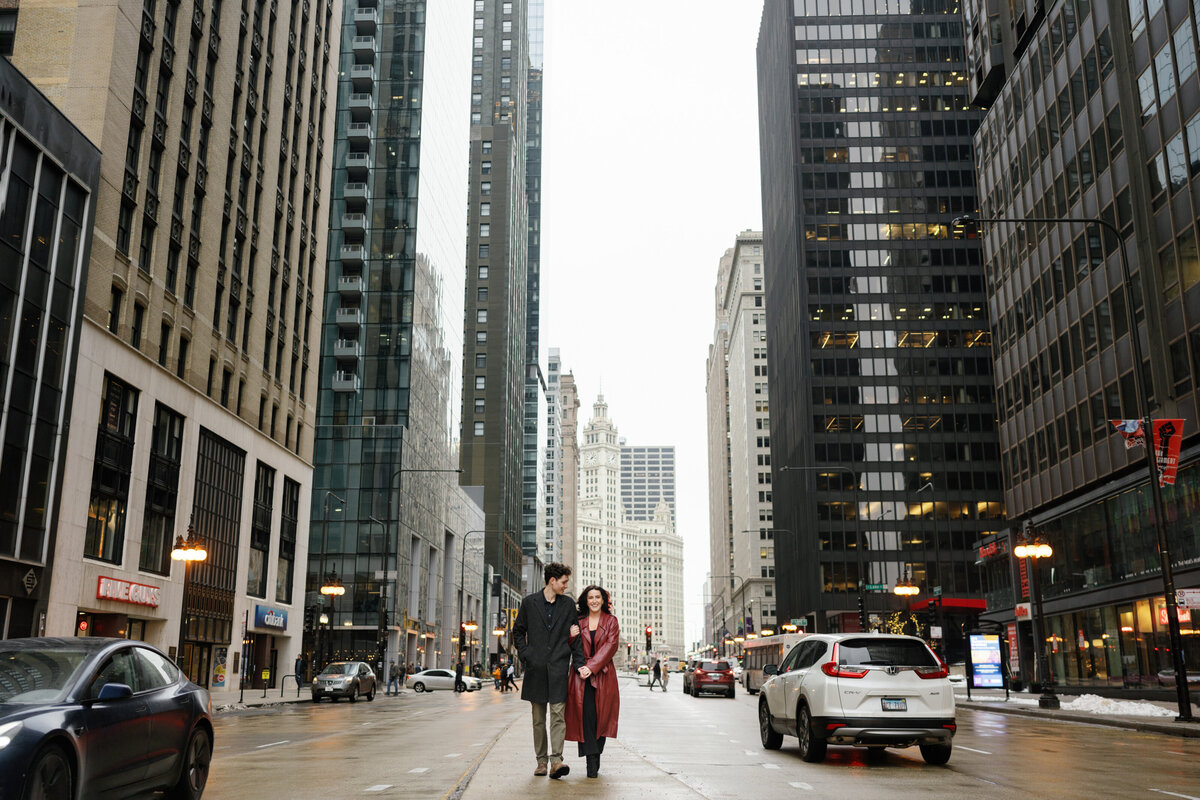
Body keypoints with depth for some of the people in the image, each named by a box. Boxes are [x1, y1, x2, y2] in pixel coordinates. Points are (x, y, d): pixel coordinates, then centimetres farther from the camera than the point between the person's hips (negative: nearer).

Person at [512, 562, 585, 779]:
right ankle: (541, 760, 13)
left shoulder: (568, 605, 8)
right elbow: (518, 631, 13)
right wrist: (524, 655, 1)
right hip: (536, 667, 0)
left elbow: (575, 636, 10)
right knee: (538, 718, 6)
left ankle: (556, 761, -14)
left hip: (558, 666, 0)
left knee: (558, 714, -10)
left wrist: (579, 663, 2)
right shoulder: (529, 603, 5)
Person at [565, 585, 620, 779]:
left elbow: (611, 646, -6)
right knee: (586, 714, -12)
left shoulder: (611, 621, 7)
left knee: (601, 716, 0)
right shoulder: (578, 621, 11)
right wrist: (571, 636, -11)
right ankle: (592, 762, -13)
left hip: (603, 674, 0)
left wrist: (592, 667, -16)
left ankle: (595, 762, 13)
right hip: (582, 675, 0)